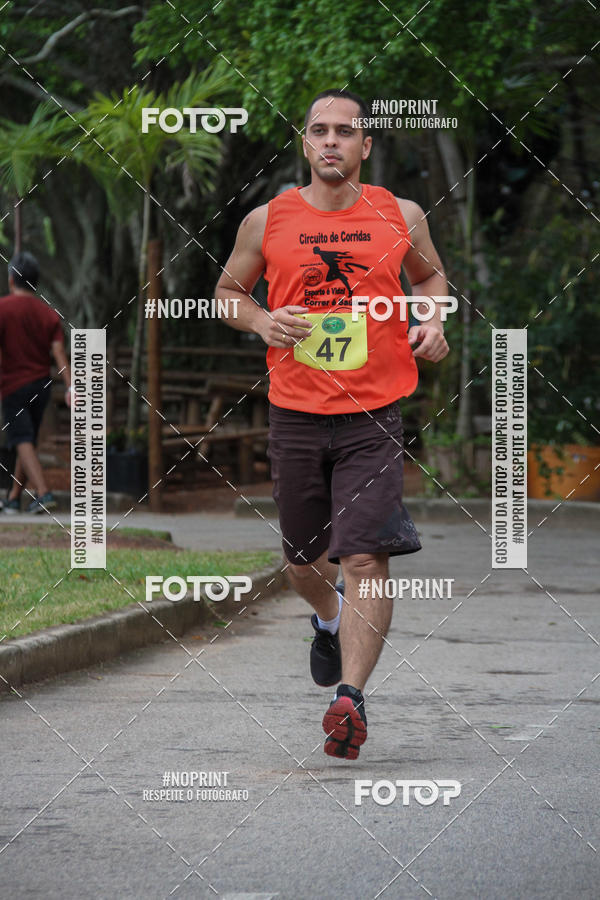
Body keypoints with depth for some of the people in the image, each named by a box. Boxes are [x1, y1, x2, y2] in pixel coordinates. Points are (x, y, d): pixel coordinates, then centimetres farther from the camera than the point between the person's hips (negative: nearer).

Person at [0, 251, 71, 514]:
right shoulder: (48, 314, 4)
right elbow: (59, 352, -6)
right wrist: (69, 387, -11)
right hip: (42, 383, 5)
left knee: (23, 442, -10)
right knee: (28, 441, 14)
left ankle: (43, 493, -26)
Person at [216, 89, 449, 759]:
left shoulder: (401, 217, 3)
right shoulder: (267, 221, 1)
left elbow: (430, 275, 21)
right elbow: (228, 290, 14)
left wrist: (434, 323, 2)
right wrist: (261, 321, -6)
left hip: (373, 415, -2)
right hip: (295, 413, 2)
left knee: (366, 559, -15)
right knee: (303, 560, 15)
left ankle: (350, 697, -17)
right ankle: (329, 619, 49)